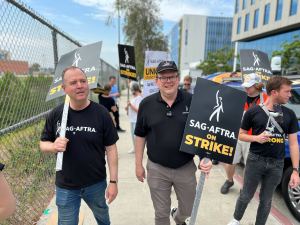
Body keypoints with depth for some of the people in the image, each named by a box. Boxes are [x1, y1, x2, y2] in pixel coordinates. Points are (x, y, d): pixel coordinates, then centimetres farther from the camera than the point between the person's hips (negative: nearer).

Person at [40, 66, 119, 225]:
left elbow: (111, 149, -11)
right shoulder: (56, 114, -8)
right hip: (65, 187, 1)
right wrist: (54, 146, -21)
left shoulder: (101, 113, -14)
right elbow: (43, 143, 3)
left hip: (96, 183, -1)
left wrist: (113, 181, -11)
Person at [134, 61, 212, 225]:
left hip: (186, 167, 1)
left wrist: (205, 157, -16)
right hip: (157, 169, 0)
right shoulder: (146, 104, -7)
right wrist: (138, 164, 3)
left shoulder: (192, 101, -9)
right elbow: (140, 136, 1)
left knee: (188, 209, 23)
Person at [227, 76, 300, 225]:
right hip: (255, 160, -2)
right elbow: (241, 135, 1)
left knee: (266, 199, 16)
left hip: (276, 164, 2)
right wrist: (256, 138, -19)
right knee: (246, 196, 12)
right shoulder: (253, 112, -7)